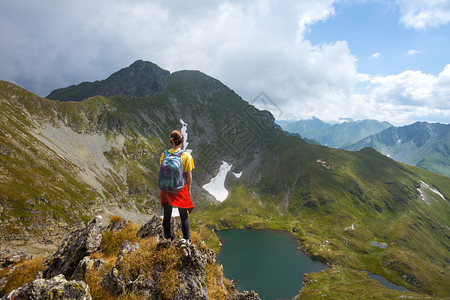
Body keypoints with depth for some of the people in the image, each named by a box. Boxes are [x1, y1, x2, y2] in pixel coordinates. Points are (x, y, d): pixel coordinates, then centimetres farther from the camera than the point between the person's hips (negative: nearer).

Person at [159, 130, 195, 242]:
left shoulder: (164, 154, -6)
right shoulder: (186, 155, -15)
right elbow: (189, 176, -10)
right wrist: (189, 190, 3)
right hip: (181, 189, -3)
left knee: (167, 215, 17)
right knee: (184, 216, 13)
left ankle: (168, 238, 32)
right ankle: (187, 240, 25)